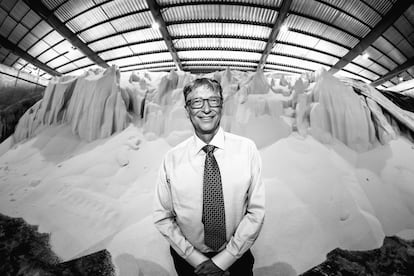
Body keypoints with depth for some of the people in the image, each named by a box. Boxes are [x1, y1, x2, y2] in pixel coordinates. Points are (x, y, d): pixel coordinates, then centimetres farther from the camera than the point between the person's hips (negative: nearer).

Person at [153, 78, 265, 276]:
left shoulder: (246, 148, -18)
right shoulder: (172, 159, -17)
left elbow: (256, 212, -13)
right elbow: (162, 218, -8)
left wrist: (223, 260, -11)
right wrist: (197, 259, -10)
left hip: (236, 255, 1)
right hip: (188, 259, 1)